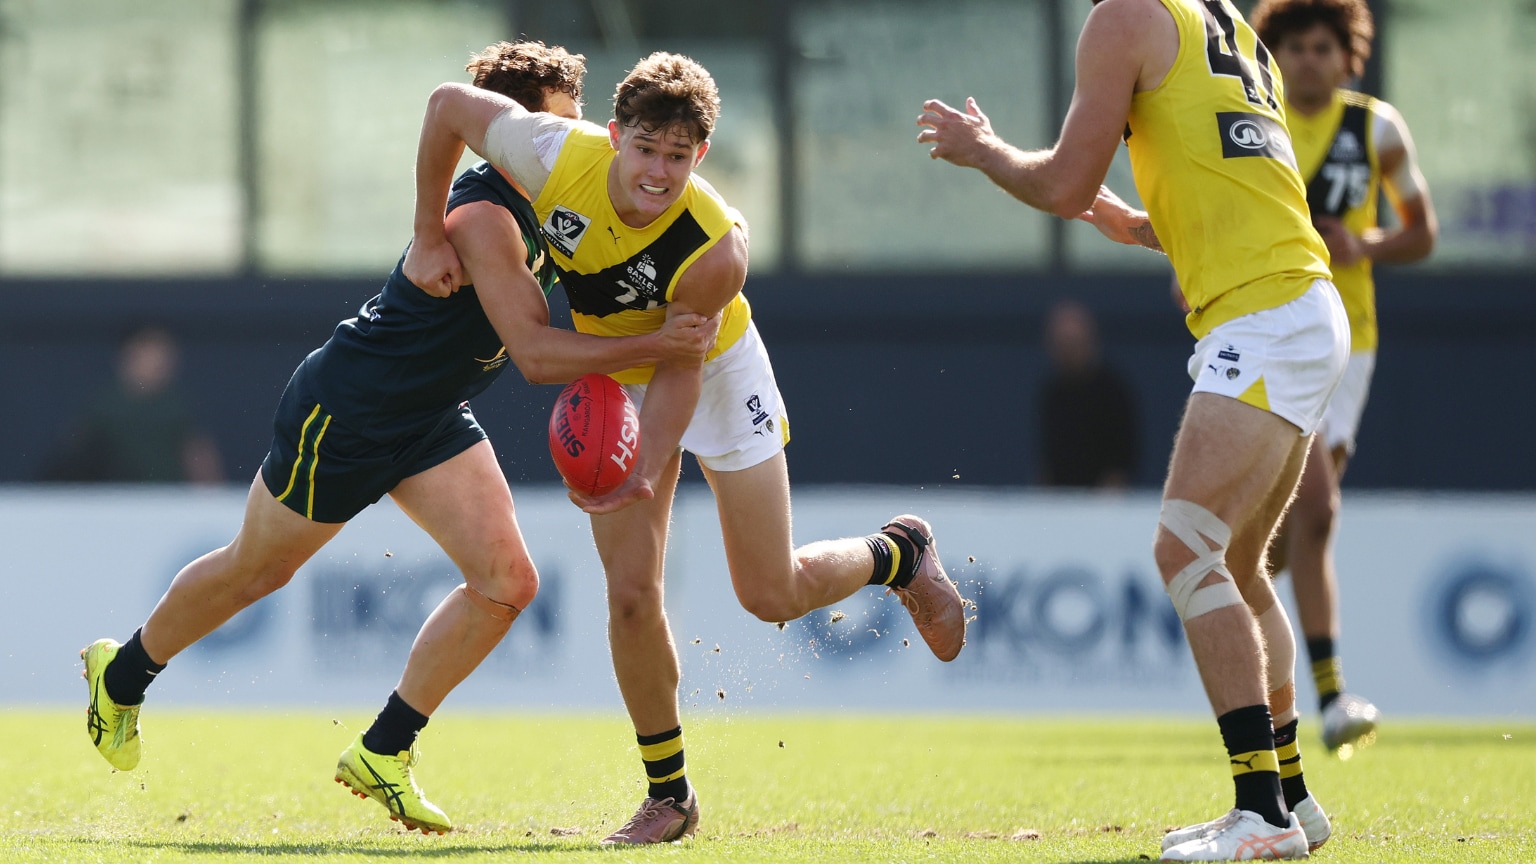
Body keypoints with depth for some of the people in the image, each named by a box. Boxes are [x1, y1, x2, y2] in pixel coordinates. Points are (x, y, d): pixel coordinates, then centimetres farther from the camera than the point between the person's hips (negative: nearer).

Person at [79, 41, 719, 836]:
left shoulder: (544, 209, -3)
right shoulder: (484, 219, -30)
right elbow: (535, 353, -37)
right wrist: (659, 346, -42)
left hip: (429, 423, 8)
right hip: (341, 413, -8)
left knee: (508, 580, -8)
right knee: (254, 570, 12)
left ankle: (383, 754, 3)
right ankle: (123, 673, 40)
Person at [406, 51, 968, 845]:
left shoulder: (716, 250, -36)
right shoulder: (556, 157, -30)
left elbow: (679, 364, -26)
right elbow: (449, 103, -15)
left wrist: (648, 474, -39)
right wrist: (429, 237, -10)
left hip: (714, 372, -3)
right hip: (615, 383, 3)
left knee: (772, 594, 2)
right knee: (631, 595, -6)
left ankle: (900, 554, 34)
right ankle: (668, 795, 9)